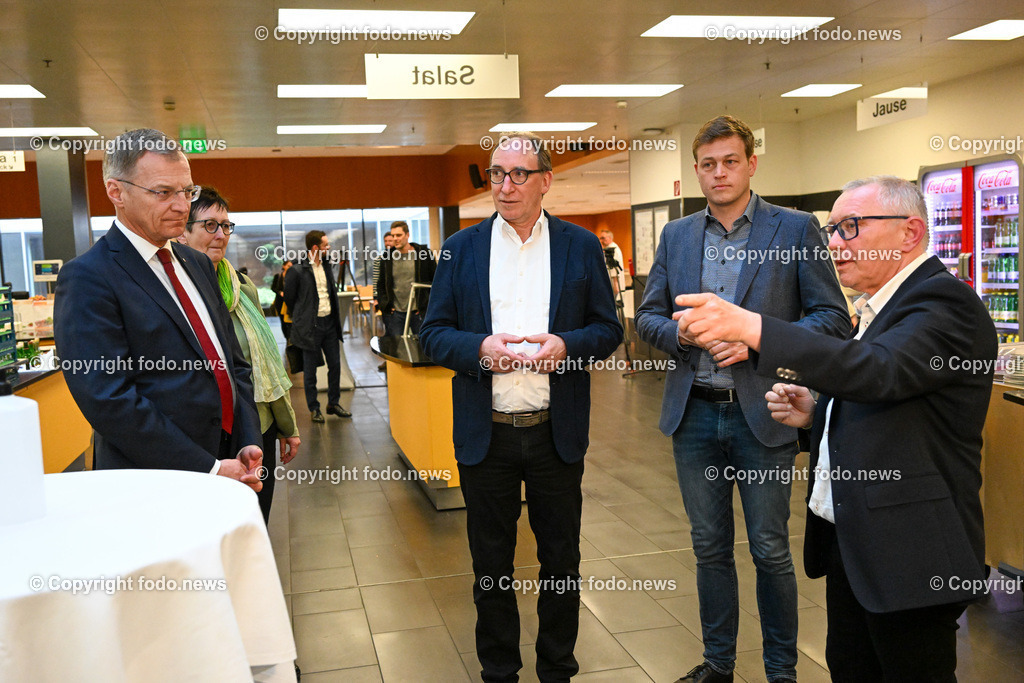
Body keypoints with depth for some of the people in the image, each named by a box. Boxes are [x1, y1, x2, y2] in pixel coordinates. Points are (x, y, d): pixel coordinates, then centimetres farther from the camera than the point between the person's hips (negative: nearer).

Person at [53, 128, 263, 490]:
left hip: (229, 464, 7)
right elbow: (109, 401, -18)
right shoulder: (87, 278, -11)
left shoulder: (197, 264, 11)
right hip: (154, 487, -6)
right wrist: (209, 469, -19)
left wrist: (249, 444, -2)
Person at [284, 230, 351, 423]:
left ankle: (333, 403, 24)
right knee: (310, 370, 4)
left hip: (329, 322, 6)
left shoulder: (327, 265, 8)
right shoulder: (297, 270, -13)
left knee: (335, 365, 10)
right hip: (310, 326, -6)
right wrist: (301, 319, 7)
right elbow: (289, 298, -2)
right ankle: (314, 409, 14)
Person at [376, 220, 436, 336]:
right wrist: (384, 305, 4)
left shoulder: (424, 254, -1)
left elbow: (436, 281, 5)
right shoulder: (387, 258, 6)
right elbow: (381, 284, 16)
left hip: (419, 312, -2)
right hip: (394, 313, 2)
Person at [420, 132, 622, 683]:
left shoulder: (580, 246, 3)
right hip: (485, 432, 0)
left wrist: (566, 345, -17)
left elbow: (608, 329, 3)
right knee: (490, 565, 13)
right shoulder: (460, 248, 4)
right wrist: (479, 347, -17)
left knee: (561, 563, 13)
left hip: (558, 431, 0)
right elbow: (432, 333, 2)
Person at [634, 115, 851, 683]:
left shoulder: (795, 229, -2)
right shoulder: (676, 236, 9)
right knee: (710, 547, 15)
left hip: (762, 414, -3)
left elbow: (834, 317, -6)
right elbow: (647, 316, 9)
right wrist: (681, 332, -13)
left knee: (770, 551, 6)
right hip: (695, 413, 4)